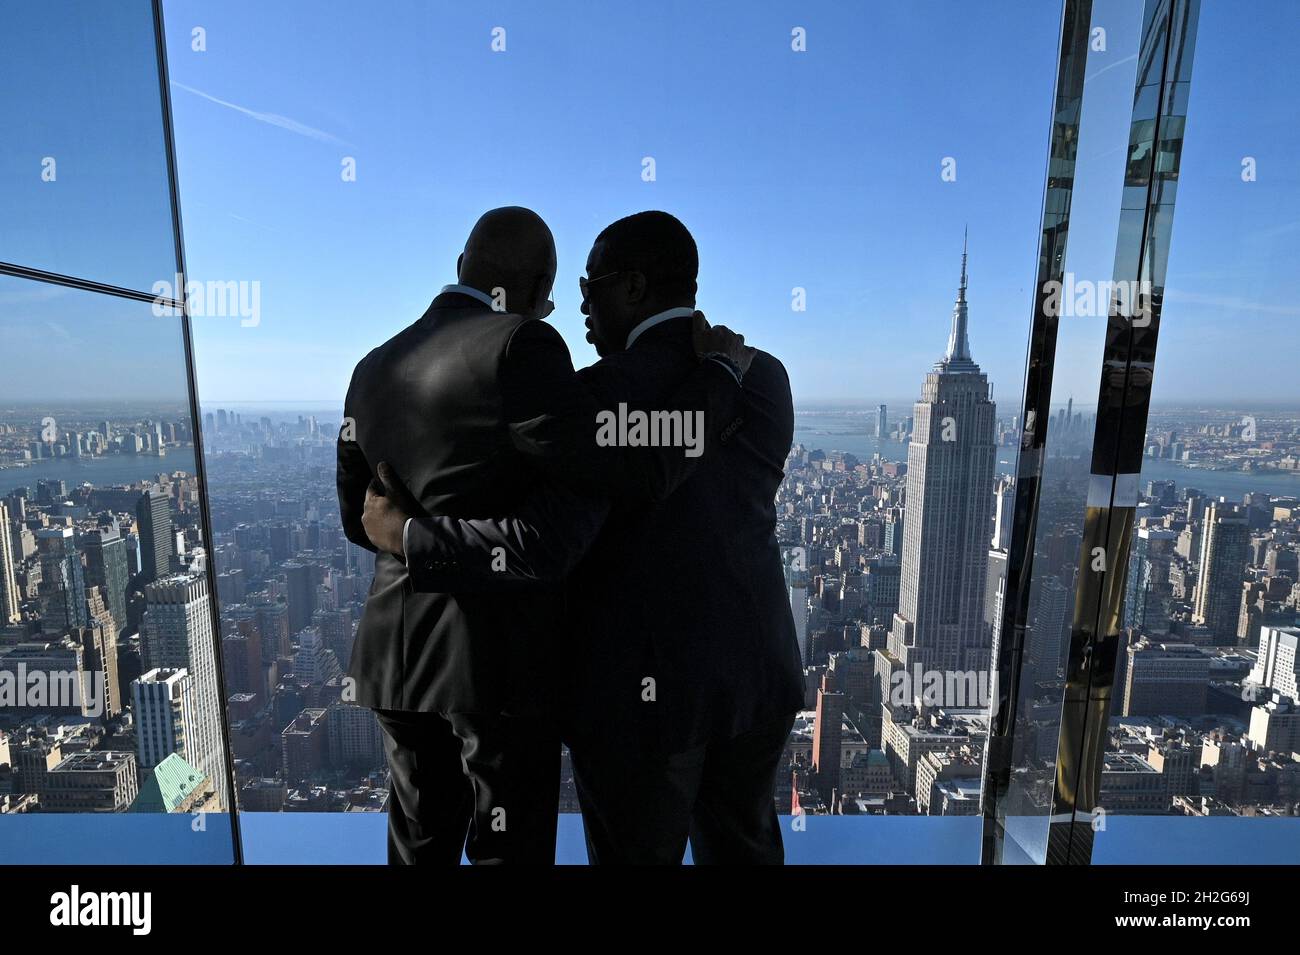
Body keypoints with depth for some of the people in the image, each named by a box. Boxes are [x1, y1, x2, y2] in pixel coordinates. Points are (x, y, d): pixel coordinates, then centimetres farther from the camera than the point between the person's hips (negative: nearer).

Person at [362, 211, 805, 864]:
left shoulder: (608, 390, -18)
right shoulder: (765, 378, 2)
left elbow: (542, 544, -27)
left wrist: (406, 535, -13)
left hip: (641, 687, -6)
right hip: (759, 673, 6)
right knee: (744, 848, 26)